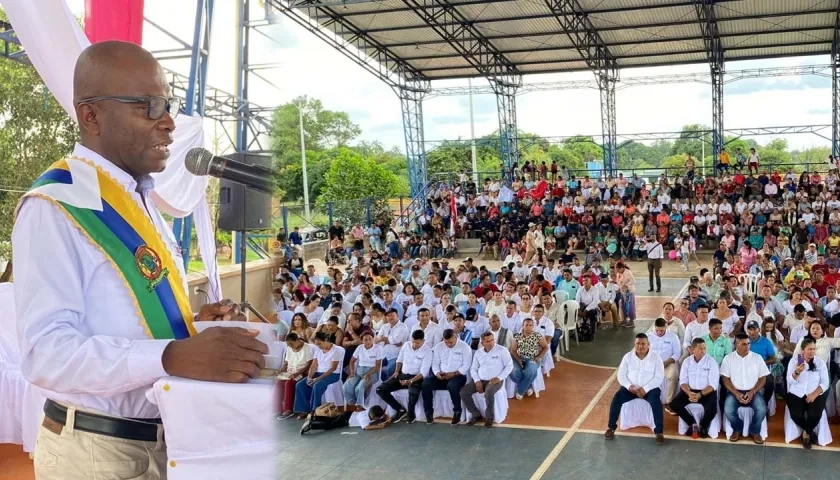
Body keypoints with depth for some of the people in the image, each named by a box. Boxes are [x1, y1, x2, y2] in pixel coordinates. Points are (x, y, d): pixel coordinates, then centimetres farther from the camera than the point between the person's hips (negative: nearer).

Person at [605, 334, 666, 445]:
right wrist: (629, 386, -17)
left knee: (656, 402, -32)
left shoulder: (655, 358, -2)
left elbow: (659, 377, -9)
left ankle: (659, 432, -22)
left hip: (650, 388, -2)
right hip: (630, 387, 2)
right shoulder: (628, 356, 5)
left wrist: (645, 389, -20)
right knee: (616, 398, -23)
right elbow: (621, 375, 2)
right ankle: (611, 427, -10)